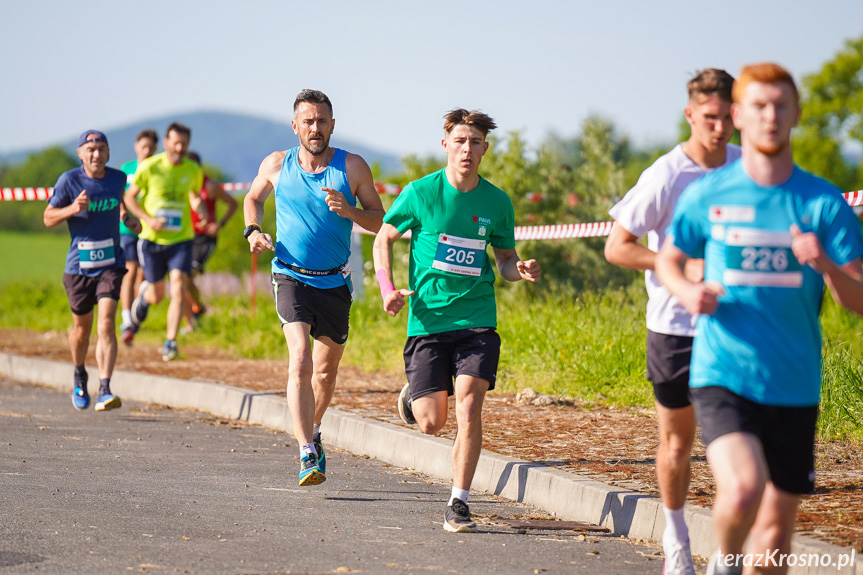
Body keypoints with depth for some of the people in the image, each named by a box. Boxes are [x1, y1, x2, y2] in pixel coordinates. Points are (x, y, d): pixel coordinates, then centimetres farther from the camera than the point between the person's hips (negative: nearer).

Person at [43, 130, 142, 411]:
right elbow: (48, 218, -3)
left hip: (111, 263, 1)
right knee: (82, 327, 14)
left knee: (106, 325, -16)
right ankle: (79, 377, 43)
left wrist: (126, 217, 8)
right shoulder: (69, 181, -8)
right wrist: (73, 208, -21)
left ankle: (104, 392, -22)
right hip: (79, 266, 0)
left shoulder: (118, 178, 2)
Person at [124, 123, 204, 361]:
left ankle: (170, 342, -11)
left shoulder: (193, 170, 0)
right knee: (157, 295, 9)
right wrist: (148, 220, -15)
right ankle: (143, 295, 47)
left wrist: (198, 205, -5)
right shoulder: (149, 167, -8)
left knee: (178, 288, -17)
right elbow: (129, 197, 0)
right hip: (152, 239, -1)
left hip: (181, 238, 1)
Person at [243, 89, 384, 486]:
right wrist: (253, 231, 0)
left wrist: (349, 210, -20)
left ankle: (312, 431, 43)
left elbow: (379, 219, 0)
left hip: (334, 282, 2)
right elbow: (253, 198, 19)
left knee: (325, 372, 14)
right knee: (300, 362, -21)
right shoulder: (276, 166, 0)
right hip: (292, 277, -2)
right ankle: (307, 455, -26)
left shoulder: (353, 167, -3)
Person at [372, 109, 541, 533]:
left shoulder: (497, 202, 3)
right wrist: (387, 289, -7)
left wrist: (520, 270, -8)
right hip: (427, 320, -1)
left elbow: (505, 259, 15)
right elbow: (384, 239, 8)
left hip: (477, 321, 1)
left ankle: (458, 504, -7)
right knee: (431, 423, -1)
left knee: (469, 405, -17)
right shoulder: (421, 193, -3)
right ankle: (412, 396, 36)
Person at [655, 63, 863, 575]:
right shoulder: (707, 196, 1)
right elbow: (669, 259, 17)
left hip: (794, 388, 2)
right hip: (722, 377, -2)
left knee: (776, 532, 7)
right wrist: (687, 291, -5)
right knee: (743, 491, -25)